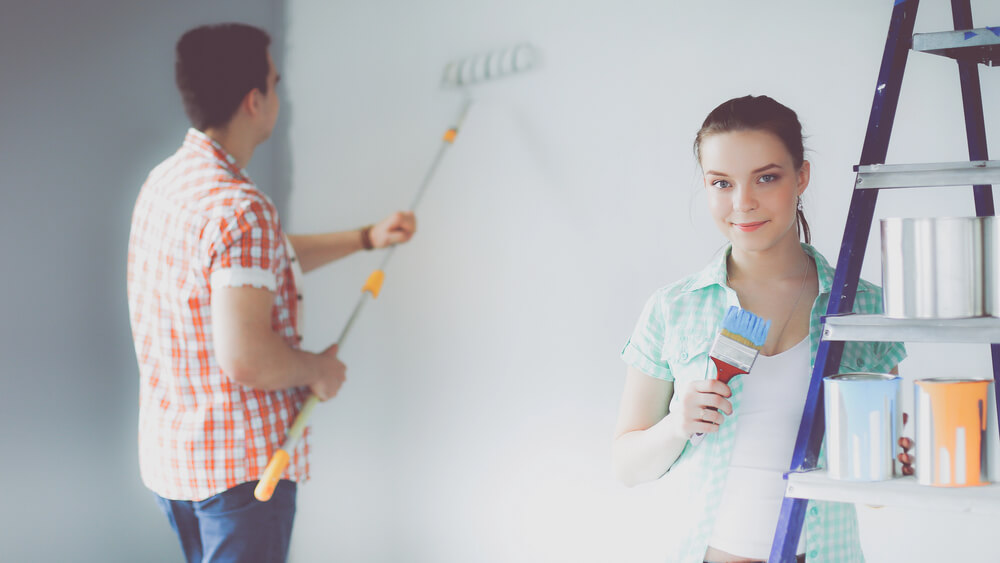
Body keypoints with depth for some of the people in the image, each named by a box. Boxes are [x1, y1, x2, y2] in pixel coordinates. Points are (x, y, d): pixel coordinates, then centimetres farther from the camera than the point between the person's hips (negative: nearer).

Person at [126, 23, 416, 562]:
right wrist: (319, 370, -10)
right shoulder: (238, 207, -24)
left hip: (169, 452, 10)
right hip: (239, 461, -10)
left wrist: (367, 238, 24)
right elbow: (245, 359, -29)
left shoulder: (166, 180, 8)